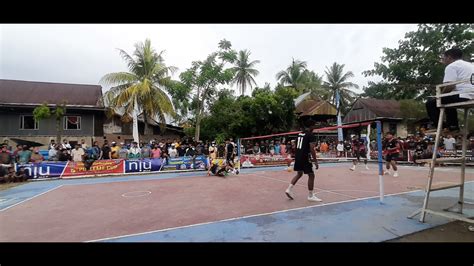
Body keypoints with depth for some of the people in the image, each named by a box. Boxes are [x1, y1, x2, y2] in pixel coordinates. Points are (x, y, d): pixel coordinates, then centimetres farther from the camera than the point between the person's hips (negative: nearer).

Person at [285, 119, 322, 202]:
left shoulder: (299, 134, 12)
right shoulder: (310, 135, -10)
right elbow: (312, 149, -17)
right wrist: (315, 161, -12)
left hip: (297, 157, 8)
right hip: (305, 158, -8)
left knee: (299, 174, 21)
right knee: (311, 175, 4)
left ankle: (289, 189, 14)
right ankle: (310, 196, 10)